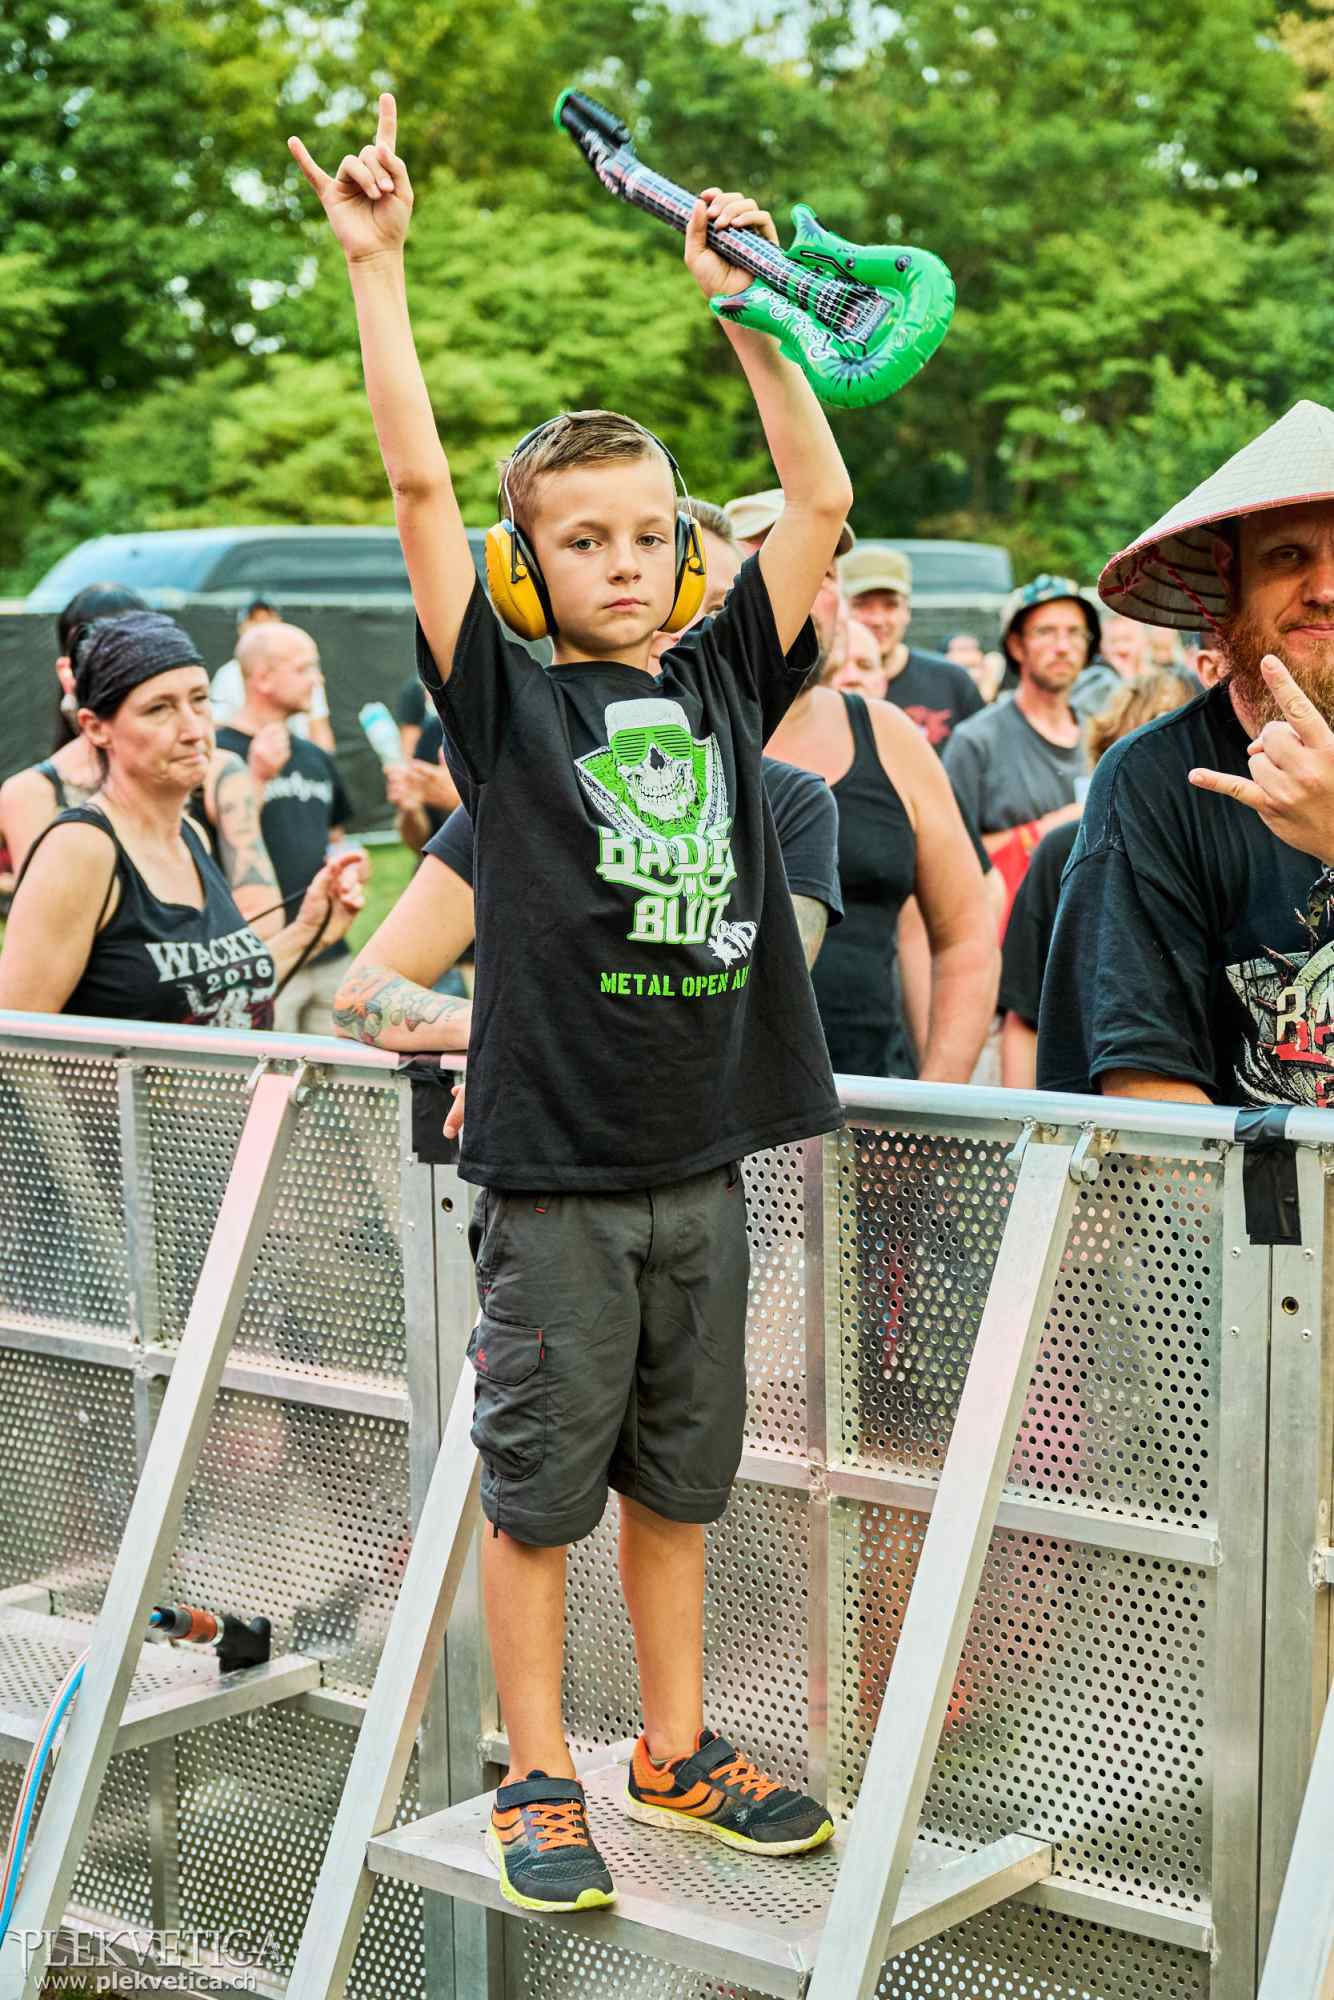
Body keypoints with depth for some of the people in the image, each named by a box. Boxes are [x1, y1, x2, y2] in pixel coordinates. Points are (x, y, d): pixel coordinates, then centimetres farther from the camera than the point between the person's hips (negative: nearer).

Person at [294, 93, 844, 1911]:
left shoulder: (722, 678, 8)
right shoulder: (503, 693, -2)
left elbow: (821, 497, 9)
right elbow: (419, 483, -10)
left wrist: (742, 305, 6)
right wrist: (377, 262, -13)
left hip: (700, 1161, 4)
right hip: (556, 1168, -4)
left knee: (677, 1481, 16)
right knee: (538, 1486, 7)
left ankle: (675, 1750, 31)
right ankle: (538, 1785, 21)